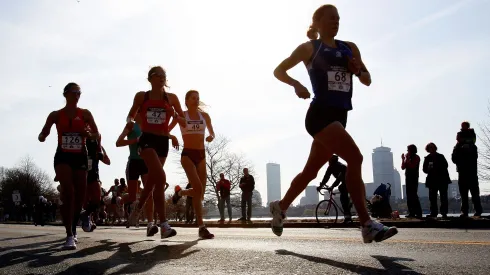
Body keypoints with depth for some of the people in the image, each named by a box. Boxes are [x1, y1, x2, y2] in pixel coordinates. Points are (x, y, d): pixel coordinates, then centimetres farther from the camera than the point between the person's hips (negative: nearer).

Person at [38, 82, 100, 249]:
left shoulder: (85, 114, 5)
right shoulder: (56, 115, 3)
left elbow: (97, 135, 4)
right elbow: (41, 137, 4)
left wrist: (88, 135, -19)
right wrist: (44, 135, -20)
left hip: (80, 157, 2)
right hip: (63, 157, -2)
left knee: (80, 198, 3)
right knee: (69, 193, -21)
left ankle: (71, 227, 32)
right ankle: (69, 235, -17)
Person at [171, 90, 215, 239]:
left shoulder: (205, 116, 10)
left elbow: (212, 133, 19)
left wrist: (211, 137, -4)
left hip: (201, 155, 5)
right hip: (187, 155, -4)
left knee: (200, 193, 4)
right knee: (198, 189, -21)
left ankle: (180, 192, 38)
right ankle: (202, 228, -18)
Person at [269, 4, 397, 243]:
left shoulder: (350, 48, 17)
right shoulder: (309, 48, 3)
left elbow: (367, 80, 20)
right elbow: (278, 71, 4)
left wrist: (358, 71, -3)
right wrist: (296, 84, -15)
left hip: (339, 116, 7)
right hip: (321, 114, -7)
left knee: (310, 171, 13)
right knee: (355, 158, -22)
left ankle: (280, 207, 33)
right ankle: (368, 226, -20)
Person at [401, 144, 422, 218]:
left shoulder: (416, 157, -4)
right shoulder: (407, 158, 14)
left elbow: (412, 166, -18)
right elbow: (403, 167, 8)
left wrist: (407, 159, -15)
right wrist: (403, 159, 0)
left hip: (414, 178, -7)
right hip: (408, 178, 7)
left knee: (413, 195, -13)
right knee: (409, 196, 5)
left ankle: (418, 213, -12)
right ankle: (411, 213, 9)